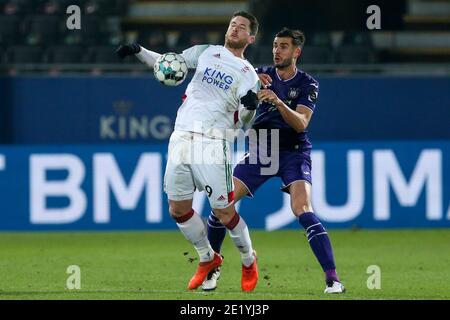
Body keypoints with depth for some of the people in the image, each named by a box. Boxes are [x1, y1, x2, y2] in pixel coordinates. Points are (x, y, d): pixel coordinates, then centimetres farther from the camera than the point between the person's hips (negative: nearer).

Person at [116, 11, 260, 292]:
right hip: (181, 138, 4)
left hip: (213, 142, -4)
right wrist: (139, 52, 4)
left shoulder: (249, 76, 5)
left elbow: (240, 121, -1)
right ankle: (208, 259, 26)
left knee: (224, 214, -7)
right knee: (178, 209, 5)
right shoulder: (206, 52, 15)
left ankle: (249, 261, 18)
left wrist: (250, 108, -23)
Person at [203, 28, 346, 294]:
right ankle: (213, 269, 12)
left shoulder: (308, 84, -5)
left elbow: (301, 123, -18)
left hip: (293, 152, -3)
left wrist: (278, 101, -34)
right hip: (260, 151, 4)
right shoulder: (263, 75, 3)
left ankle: (333, 278, -26)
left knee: (303, 209, -25)